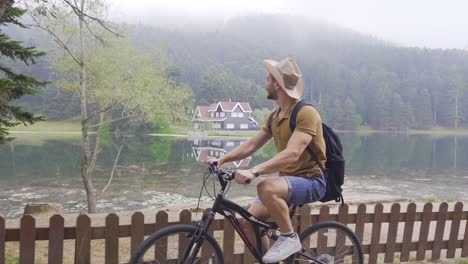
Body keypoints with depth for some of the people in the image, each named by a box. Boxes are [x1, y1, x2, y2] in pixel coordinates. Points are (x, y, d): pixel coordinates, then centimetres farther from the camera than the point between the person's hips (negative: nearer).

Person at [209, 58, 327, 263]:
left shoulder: (306, 113, -19)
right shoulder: (274, 116, 9)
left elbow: (292, 154, -32)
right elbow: (250, 145, 7)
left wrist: (254, 172, -40)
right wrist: (221, 160, -6)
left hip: (311, 181, -8)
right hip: (287, 178, 8)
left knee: (266, 188, -34)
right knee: (250, 220, -4)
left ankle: (290, 238, -14)